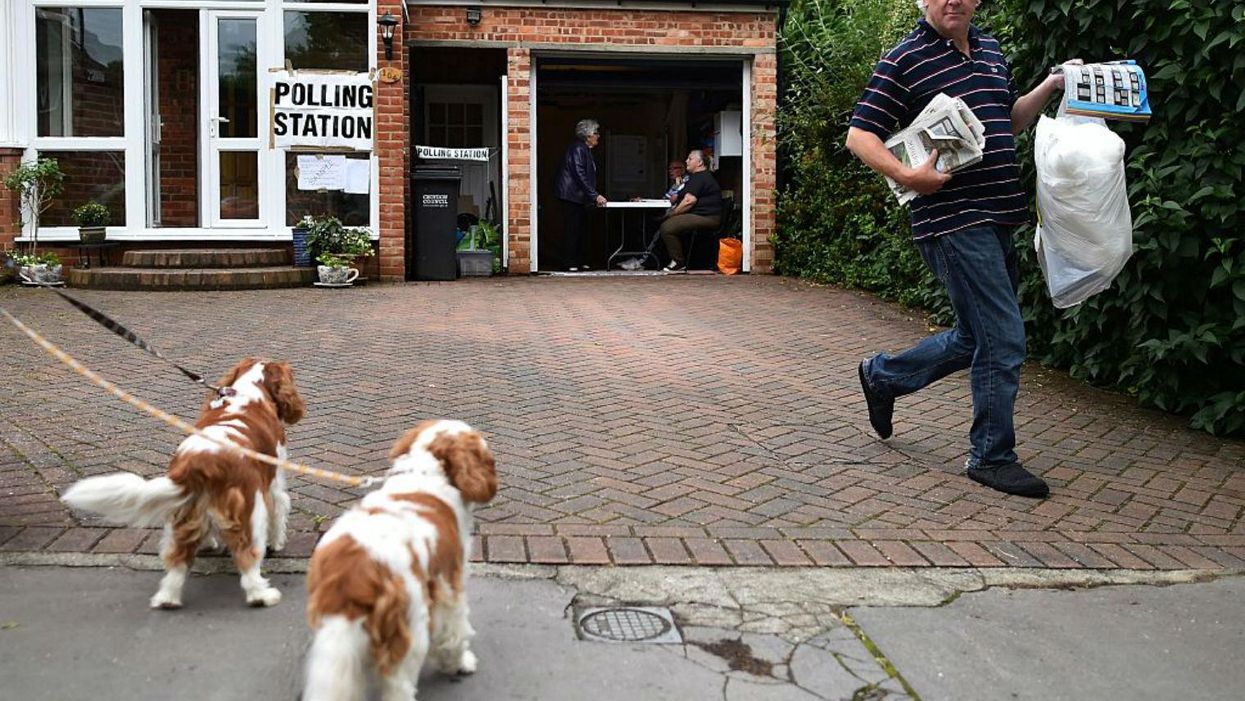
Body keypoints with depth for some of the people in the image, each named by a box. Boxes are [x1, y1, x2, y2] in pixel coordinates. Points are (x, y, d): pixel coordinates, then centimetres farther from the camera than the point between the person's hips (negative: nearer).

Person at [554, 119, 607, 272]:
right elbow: (580, 175, -21)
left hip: (579, 197, 10)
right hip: (572, 195, -10)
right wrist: (595, 196, -22)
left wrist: (596, 196, 16)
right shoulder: (577, 149, -15)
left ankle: (582, 262, 14)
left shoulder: (585, 149, 17)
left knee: (582, 229, 10)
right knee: (573, 229, -8)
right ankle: (572, 264, -6)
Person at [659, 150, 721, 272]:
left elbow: (689, 201, -22)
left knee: (666, 228, -23)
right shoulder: (699, 176, 24)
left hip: (704, 218, -12)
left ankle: (679, 263, -13)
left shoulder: (700, 178, -13)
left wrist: (673, 213, -11)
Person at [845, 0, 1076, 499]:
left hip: (997, 220, 9)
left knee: (977, 337, 16)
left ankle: (882, 375, 34)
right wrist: (907, 176, -23)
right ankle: (993, 457, 9)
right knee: (1003, 341, -6)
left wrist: (1049, 87, 13)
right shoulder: (905, 60, -7)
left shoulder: (991, 51, 16)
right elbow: (860, 136, -9)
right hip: (954, 222, -8)